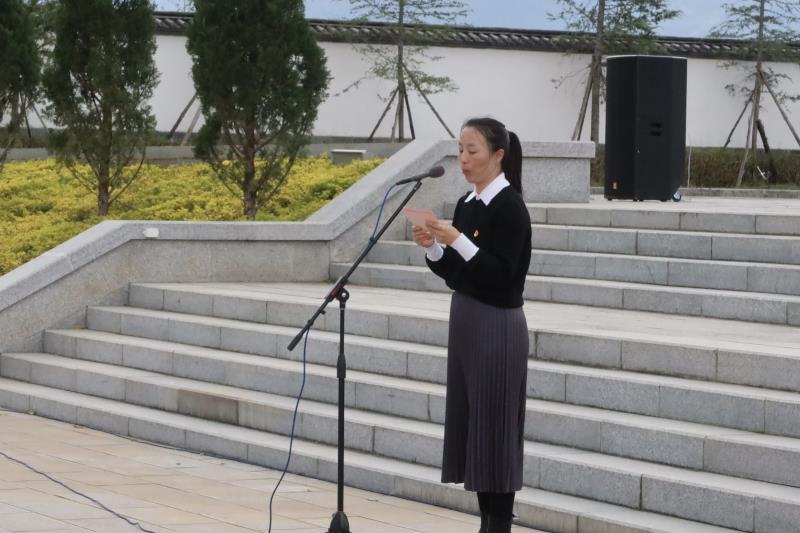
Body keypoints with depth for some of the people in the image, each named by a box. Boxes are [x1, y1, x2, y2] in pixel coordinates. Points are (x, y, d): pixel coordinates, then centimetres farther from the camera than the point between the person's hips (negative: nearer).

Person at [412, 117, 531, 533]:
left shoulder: (509, 206, -13)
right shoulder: (466, 204, 11)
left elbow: (501, 273, -20)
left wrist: (457, 240, -25)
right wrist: (432, 248, -4)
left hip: (498, 326, -9)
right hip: (465, 320, 9)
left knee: (494, 424, -4)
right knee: (469, 422, 9)